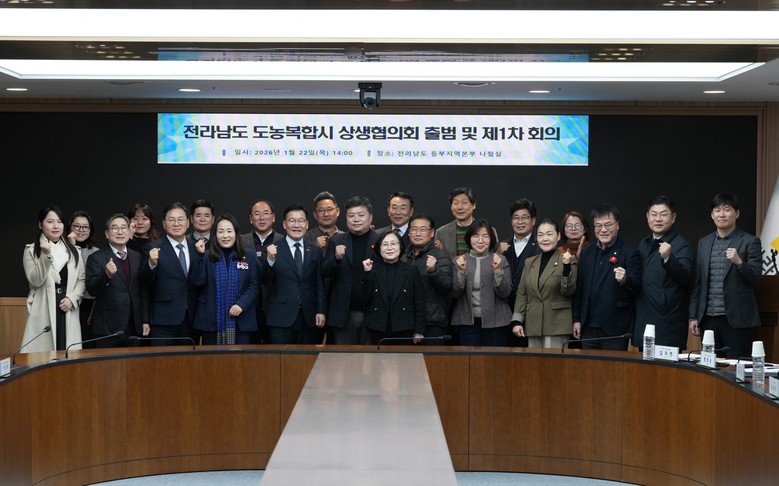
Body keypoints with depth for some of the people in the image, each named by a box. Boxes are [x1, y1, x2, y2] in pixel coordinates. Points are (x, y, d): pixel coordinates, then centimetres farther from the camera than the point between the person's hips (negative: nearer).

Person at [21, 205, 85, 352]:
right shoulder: (31, 250, 3)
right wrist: (47, 256, -19)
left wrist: (72, 298, -6)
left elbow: (81, 280, 11)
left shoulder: (73, 251, 14)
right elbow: (35, 281, -8)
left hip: (68, 312, 3)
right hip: (43, 312, -3)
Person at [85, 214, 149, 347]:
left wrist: (145, 320, 11)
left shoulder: (137, 257, 11)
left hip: (133, 328, 4)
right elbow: (91, 289, -13)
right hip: (107, 329, -4)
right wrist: (107, 275, -30)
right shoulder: (96, 258, -3)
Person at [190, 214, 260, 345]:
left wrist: (241, 304, -11)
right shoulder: (206, 256, 4)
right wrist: (200, 255, -14)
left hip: (240, 321, 0)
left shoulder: (249, 256, 7)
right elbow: (197, 282, -6)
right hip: (211, 321, 0)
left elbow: (254, 285, 4)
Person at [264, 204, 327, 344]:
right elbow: (265, 279, -9)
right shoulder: (274, 249, 0)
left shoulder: (315, 250, 9)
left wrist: (321, 311, 2)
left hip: (309, 317, 3)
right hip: (281, 318, -3)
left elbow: (320, 284, 10)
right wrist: (270, 259, -27)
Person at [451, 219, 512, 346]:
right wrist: (461, 272, -14)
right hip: (467, 321, 1)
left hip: (494, 322, -1)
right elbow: (455, 293, 1)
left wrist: (497, 270, -16)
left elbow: (505, 293, -2)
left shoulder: (500, 260, 4)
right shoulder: (459, 261, 7)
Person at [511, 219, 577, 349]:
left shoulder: (568, 260, -1)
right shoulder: (530, 262, 14)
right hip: (533, 326, 5)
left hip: (556, 327, -4)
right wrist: (517, 321, 7)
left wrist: (566, 266, -23)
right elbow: (521, 293, 15)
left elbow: (569, 291, -9)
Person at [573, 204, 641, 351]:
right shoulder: (587, 253, 13)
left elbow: (637, 286, -11)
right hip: (588, 327, 5)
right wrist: (576, 319, 13)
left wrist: (625, 279, -33)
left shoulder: (629, 253, -4)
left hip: (615, 329, -5)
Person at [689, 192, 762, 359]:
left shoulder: (750, 242, 0)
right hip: (709, 319, 4)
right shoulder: (704, 242, 13)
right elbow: (697, 283, 14)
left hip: (737, 319, -4)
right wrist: (693, 316, 9)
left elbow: (756, 280, -5)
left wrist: (739, 262, -22)